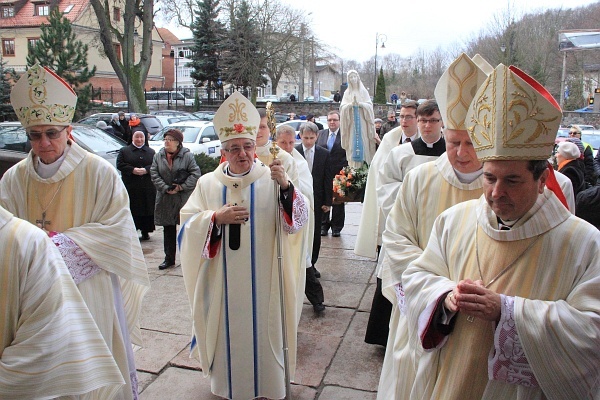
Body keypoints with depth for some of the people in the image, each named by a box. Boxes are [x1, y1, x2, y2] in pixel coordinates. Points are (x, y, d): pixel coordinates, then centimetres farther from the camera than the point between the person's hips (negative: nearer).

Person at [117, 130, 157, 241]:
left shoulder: (151, 152, 15)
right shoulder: (124, 151, 11)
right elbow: (120, 164, -1)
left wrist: (146, 170, -14)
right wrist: (132, 170, -14)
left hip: (148, 187, 2)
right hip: (130, 187, -1)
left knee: (147, 210, 2)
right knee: (131, 210, -3)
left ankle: (145, 232, 11)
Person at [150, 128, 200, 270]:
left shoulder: (188, 156, -5)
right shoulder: (158, 156, 6)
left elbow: (195, 173, -9)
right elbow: (154, 174, 1)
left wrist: (181, 187, -15)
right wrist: (166, 188, -11)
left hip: (185, 199, -3)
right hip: (165, 200, 4)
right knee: (168, 230, 11)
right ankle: (169, 259, 21)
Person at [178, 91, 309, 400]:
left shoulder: (272, 180, -6)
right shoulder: (208, 183, 2)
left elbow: (297, 221, -13)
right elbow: (187, 224, 2)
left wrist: (286, 186, -29)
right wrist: (216, 217, -16)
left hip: (263, 277, -1)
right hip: (222, 280, 2)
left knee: (263, 329, 11)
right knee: (228, 331, 13)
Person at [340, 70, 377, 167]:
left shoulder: (363, 91, 8)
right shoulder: (347, 93, 10)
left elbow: (369, 105, -1)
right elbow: (342, 107, -1)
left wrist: (359, 103, -17)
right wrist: (351, 104, -18)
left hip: (362, 123, -1)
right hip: (351, 123, 1)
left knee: (363, 144, -5)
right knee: (352, 147, -4)